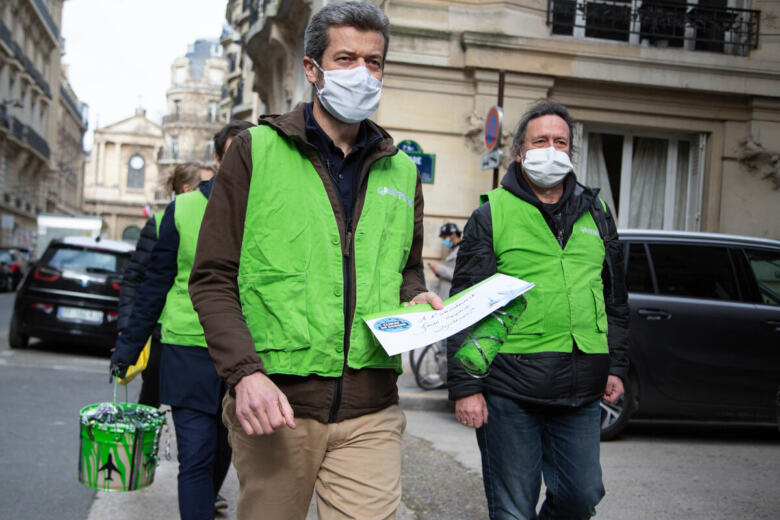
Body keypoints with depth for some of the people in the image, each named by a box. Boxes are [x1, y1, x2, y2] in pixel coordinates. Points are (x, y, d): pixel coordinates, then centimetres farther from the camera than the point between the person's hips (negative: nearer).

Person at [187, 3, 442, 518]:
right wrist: (244, 372, -16)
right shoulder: (257, 151, 1)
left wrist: (416, 300, 2)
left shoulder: (401, 171, 14)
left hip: (370, 411, 3)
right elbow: (214, 279, -2)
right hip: (273, 402, -2)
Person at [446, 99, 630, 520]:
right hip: (510, 390, -4)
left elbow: (615, 299, 22)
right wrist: (464, 386, -7)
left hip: (581, 392, 4)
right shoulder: (492, 215, 1)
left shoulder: (596, 216, 15)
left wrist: (616, 366, 15)